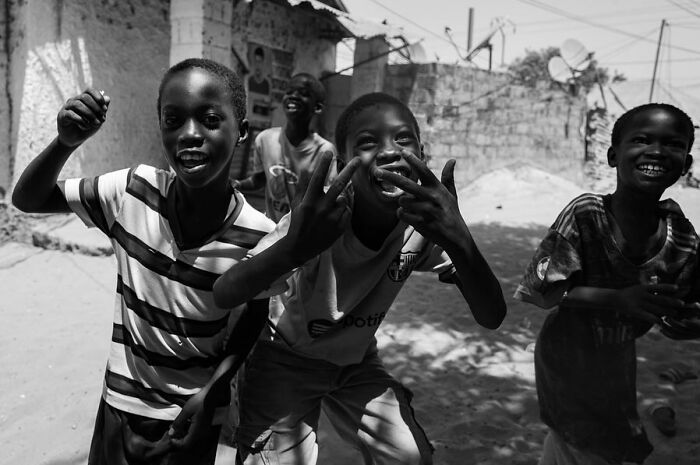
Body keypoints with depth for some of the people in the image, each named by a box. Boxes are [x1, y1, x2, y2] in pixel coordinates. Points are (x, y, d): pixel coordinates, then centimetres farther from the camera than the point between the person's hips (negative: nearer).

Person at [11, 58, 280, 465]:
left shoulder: (258, 237, -22)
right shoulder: (133, 191, -17)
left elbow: (253, 320, -7)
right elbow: (27, 199, -6)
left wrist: (212, 391, -19)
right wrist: (66, 142, -24)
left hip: (193, 415, -2)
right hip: (121, 403, 2)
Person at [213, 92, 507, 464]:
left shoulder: (425, 222, -21)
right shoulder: (320, 218, -31)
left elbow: (491, 318, -27)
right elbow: (222, 296, -38)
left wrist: (459, 240, -47)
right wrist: (293, 248, -59)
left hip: (357, 363, 3)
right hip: (285, 360, -2)